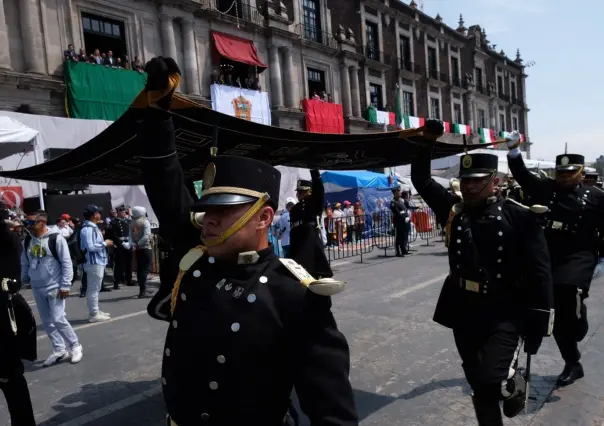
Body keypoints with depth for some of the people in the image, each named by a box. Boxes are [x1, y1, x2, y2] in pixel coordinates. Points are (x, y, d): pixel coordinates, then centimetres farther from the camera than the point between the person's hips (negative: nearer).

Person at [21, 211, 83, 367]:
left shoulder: (56, 238, -14)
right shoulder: (27, 241, 4)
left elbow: (66, 263, -13)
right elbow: (25, 264, 14)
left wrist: (65, 285, -15)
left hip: (54, 287, -6)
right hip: (37, 288, 6)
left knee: (58, 319, -8)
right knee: (47, 322, 10)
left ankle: (75, 346, 11)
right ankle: (59, 350, 22)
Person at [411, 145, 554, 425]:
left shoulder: (518, 215, -8)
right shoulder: (454, 211, 2)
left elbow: (538, 272, -8)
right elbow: (420, 180, 5)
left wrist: (537, 324, -10)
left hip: (505, 315, -4)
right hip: (464, 314, 4)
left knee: (495, 381, -16)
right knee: (479, 386, 13)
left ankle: (514, 383, 19)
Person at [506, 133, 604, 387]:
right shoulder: (547, 188, 7)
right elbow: (523, 177, 0)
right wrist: (514, 151, -11)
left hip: (579, 256, -3)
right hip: (548, 255, 3)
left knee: (570, 290, -32)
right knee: (557, 311, 8)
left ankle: (578, 327, 3)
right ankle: (572, 364, 26)